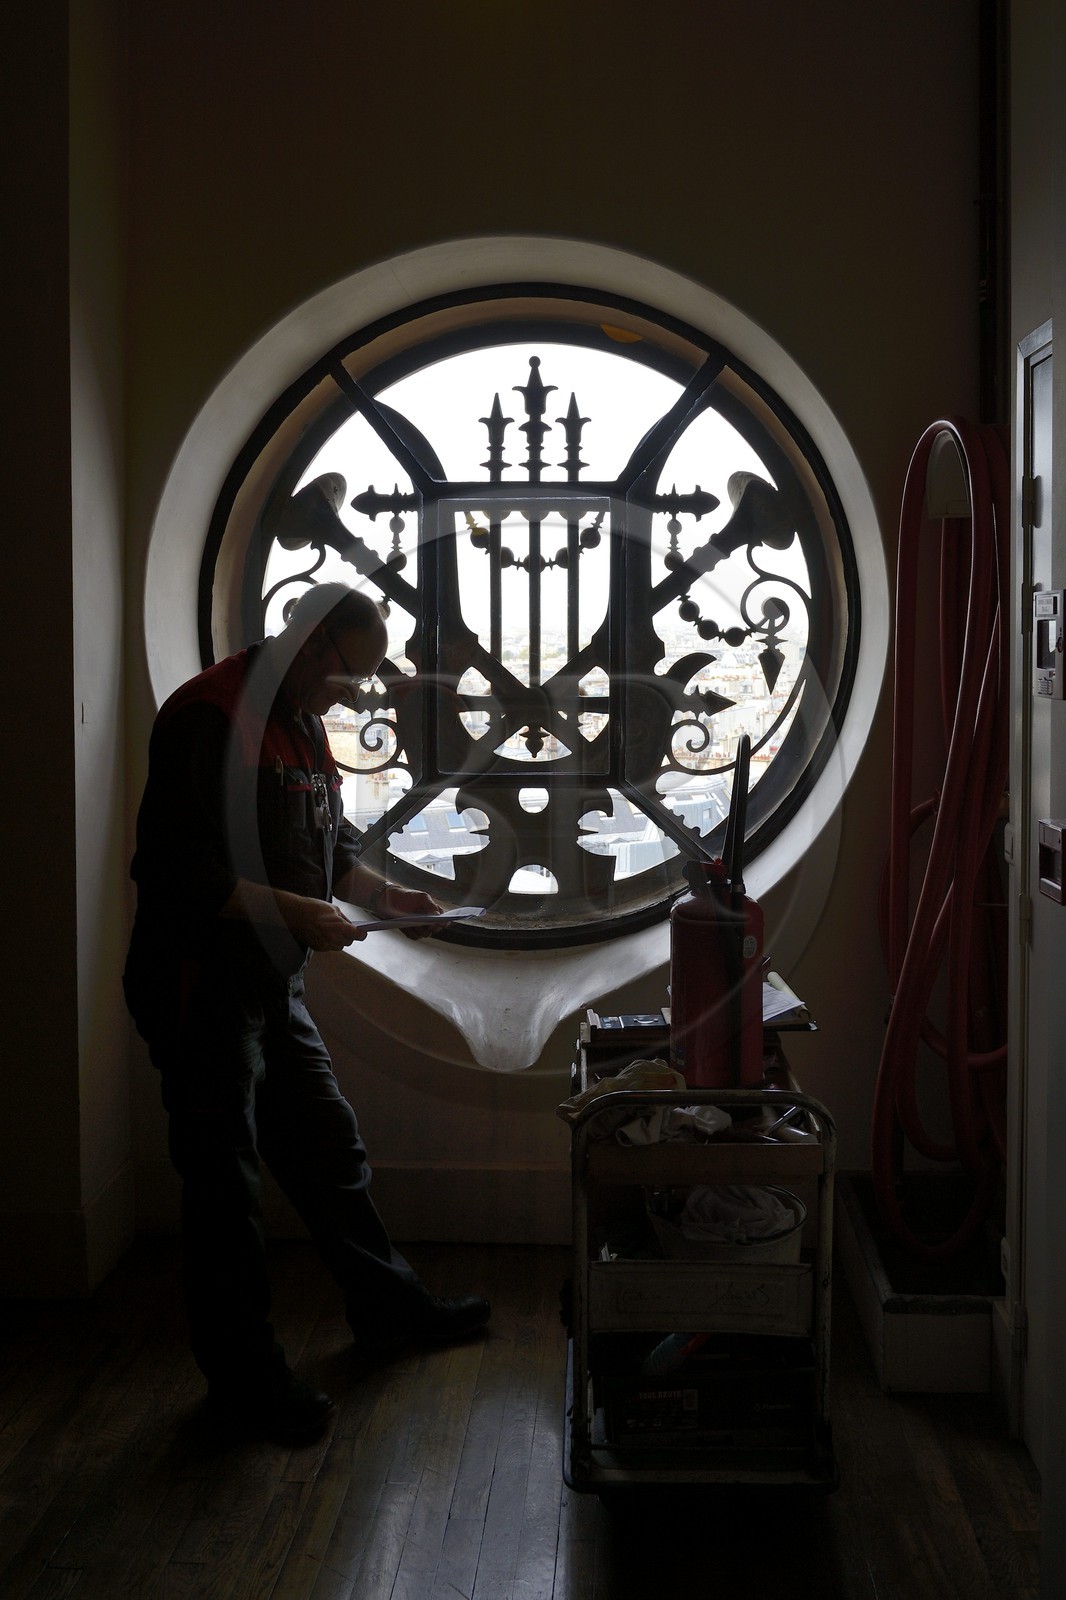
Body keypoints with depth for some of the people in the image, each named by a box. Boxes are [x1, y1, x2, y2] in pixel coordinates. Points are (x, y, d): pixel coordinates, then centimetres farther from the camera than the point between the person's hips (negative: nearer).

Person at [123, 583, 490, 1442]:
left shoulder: (303, 723, 12)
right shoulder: (209, 717, -20)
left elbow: (331, 841, 23)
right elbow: (173, 867, -26)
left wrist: (380, 891, 4)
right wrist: (294, 912, -26)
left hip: (271, 985, 9)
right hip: (203, 988, -9)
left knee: (329, 1147, 19)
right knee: (224, 1179, 2)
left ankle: (389, 1305, 36)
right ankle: (244, 1375, 15)